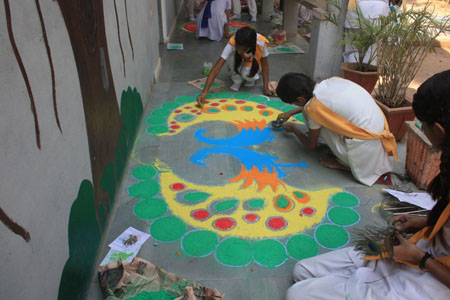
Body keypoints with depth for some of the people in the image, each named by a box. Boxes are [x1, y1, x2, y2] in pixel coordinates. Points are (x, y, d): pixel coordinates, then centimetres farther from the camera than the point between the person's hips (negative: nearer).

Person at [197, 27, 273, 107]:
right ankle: (237, 78, -7)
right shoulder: (232, 43, -36)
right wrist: (204, 92, -47)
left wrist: (266, 88, -25)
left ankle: (251, 76, 1)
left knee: (247, 74, -35)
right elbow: (216, 68, -40)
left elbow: (264, 64, -18)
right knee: (233, 57, -34)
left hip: (253, 63, -1)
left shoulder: (261, 43, -35)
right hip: (238, 64, 1)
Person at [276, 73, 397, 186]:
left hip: (364, 142, -8)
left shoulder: (314, 107, -16)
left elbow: (312, 145, 2)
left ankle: (341, 164, 4)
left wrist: (294, 128, 19)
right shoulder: (330, 81, 4)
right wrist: (290, 113, 36)